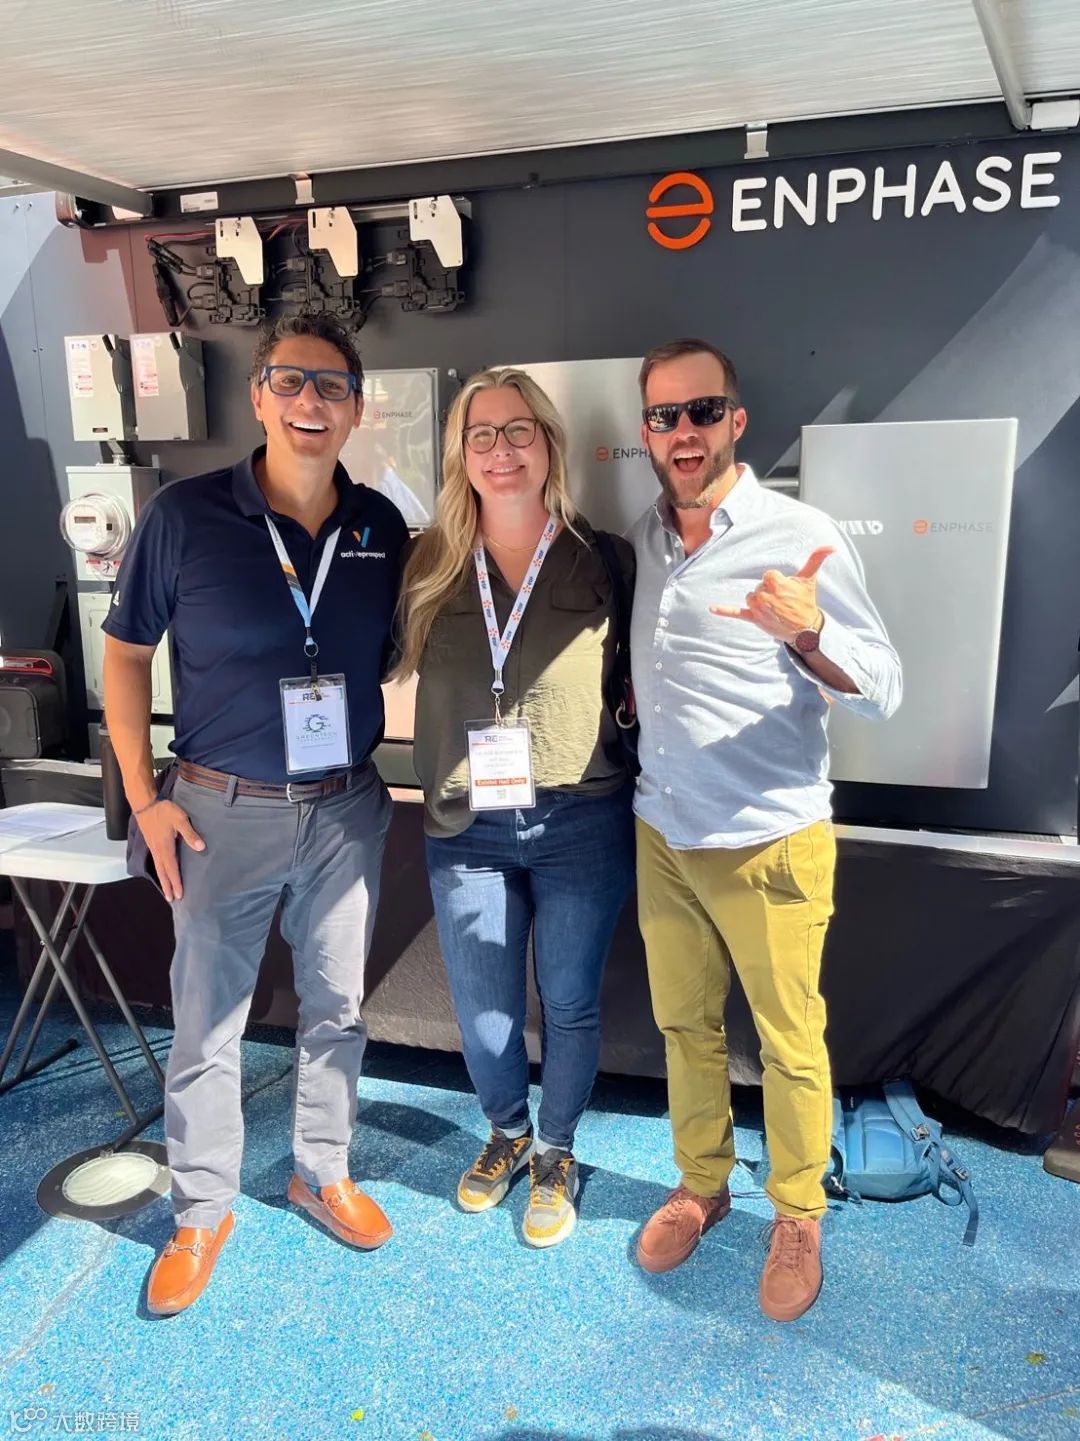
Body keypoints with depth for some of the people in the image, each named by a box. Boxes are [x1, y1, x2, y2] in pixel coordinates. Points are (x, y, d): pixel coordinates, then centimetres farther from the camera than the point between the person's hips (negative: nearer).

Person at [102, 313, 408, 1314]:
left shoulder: (381, 527, 0)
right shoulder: (184, 516, -9)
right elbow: (125, 652, -1)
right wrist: (144, 797, -5)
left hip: (345, 809, 3)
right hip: (224, 810, -2)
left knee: (337, 1008, 16)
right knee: (206, 1022, 10)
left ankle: (323, 1174, 39)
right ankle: (202, 1211, 32)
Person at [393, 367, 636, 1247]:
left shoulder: (606, 562, -3)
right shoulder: (429, 566, 1)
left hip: (580, 824, -1)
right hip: (467, 828, 2)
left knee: (570, 1002, 13)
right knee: (482, 1011, 14)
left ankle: (556, 1153, 40)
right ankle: (508, 1133, 45)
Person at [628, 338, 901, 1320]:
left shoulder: (800, 536, -11)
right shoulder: (641, 539, 6)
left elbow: (882, 691, -13)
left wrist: (806, 633, -31)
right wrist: (628, 701, 3)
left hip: (769, 844, -5)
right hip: (662, 836, 5)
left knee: (790, 1043, 8)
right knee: (684, 1024, 17)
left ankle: (799, 1219, 31)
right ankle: (702, 1185, 39)